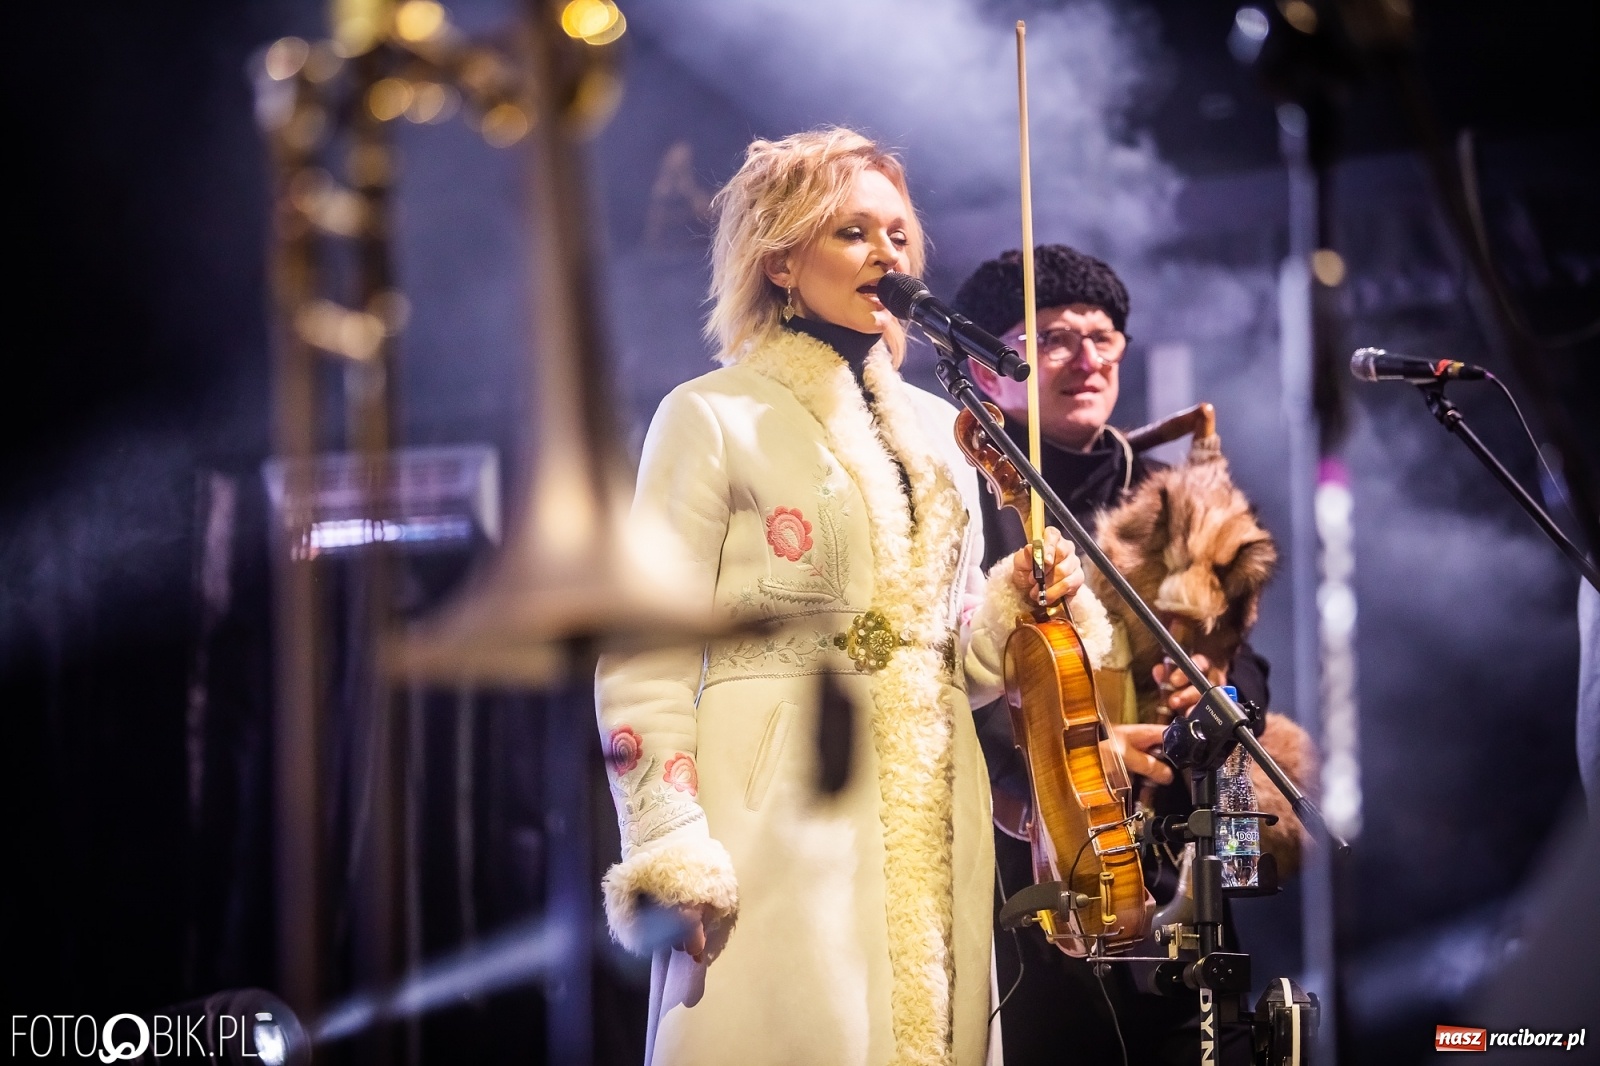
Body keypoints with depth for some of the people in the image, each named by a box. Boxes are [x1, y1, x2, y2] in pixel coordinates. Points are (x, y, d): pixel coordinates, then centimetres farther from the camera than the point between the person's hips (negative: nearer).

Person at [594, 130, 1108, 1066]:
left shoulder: (937, 430, 15)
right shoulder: (714, 419, -2)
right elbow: (645, 661, -8)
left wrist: (1015, 604, 1)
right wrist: (672, 860, -16)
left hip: (933, 838, 6)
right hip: (786, 832, -5)